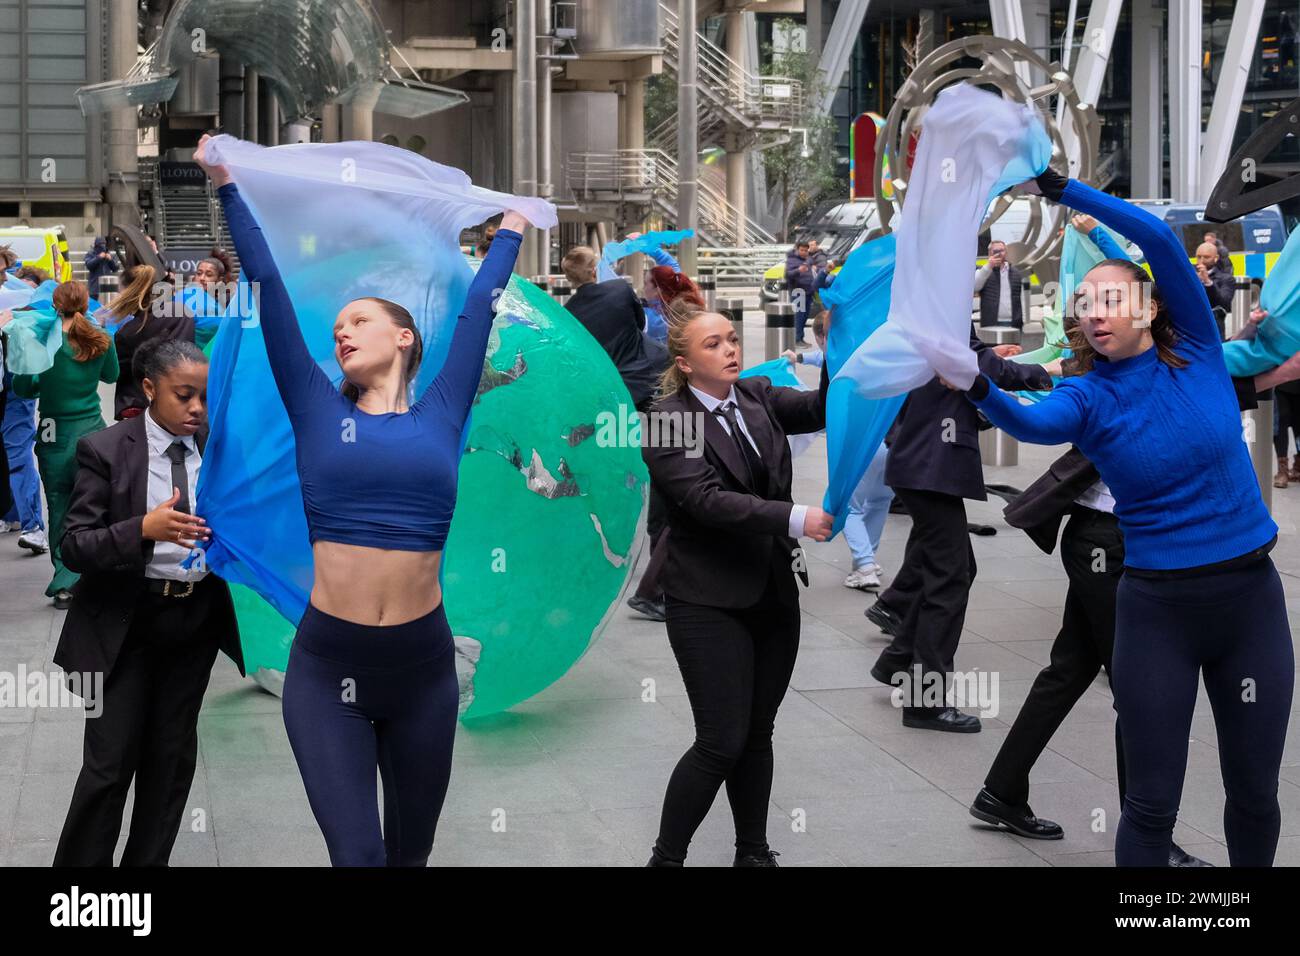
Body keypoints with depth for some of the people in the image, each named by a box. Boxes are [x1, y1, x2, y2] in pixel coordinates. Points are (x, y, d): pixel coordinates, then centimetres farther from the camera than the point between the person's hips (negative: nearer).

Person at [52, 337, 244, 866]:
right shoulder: (104, 450, -11)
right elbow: (74, 547, -15)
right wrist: (144, 529, -31)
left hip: (197, 620, 4)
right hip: (125, 623, -4)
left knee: (172, 755, 13)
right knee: (110, 762, -3)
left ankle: (149, 860, 28)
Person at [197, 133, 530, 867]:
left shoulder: (440, 415, 5)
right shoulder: (319, 412, 4)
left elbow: (480, 304, 16)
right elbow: (269, 283, 7)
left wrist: (515, 222, 26)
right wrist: (224, 182, 10)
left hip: (423, 663, 1)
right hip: (327, 665, -1)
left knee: (410, 853, 15)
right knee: (357, 855, -7)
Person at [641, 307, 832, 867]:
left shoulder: (758, 398, 7)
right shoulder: (668, 422, -12)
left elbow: (820, 409, -7)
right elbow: (709, 500, -24)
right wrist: (796, 519, -33)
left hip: (775, 594, 6)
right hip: (711, 603, -6)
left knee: (757, 735, 14)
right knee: (722, 743, -7)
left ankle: (754, 851, 27)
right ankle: (665, 856, 9)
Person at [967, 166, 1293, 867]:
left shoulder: (1197, 354, -1)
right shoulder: (1086, 399, -3)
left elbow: (1160, 240, -14)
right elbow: (1031, 424, -26)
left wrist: (1063, 190, -16)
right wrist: (981, 392, -46)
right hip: (1157, 606, -1)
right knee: (1151, 803, 3)